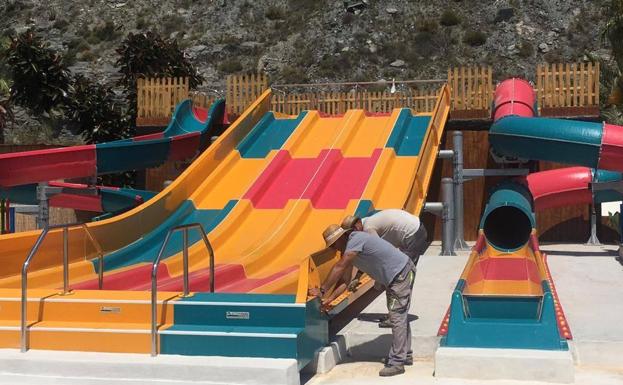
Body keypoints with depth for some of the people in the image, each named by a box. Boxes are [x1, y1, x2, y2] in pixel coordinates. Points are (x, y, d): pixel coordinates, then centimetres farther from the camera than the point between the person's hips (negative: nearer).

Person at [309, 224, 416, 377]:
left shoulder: (356, 240, -25)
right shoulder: (347, 249, 6)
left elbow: (339, 268, -28)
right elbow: (344, 280, 5)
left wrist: (322, 291, -24)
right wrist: (329, 299, -4)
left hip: (402, 273, -10)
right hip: (395, 277, 10)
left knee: (397, 317, -10)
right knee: (400, 316, 18)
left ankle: (396, 363, -8)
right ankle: (405, 355, 29)